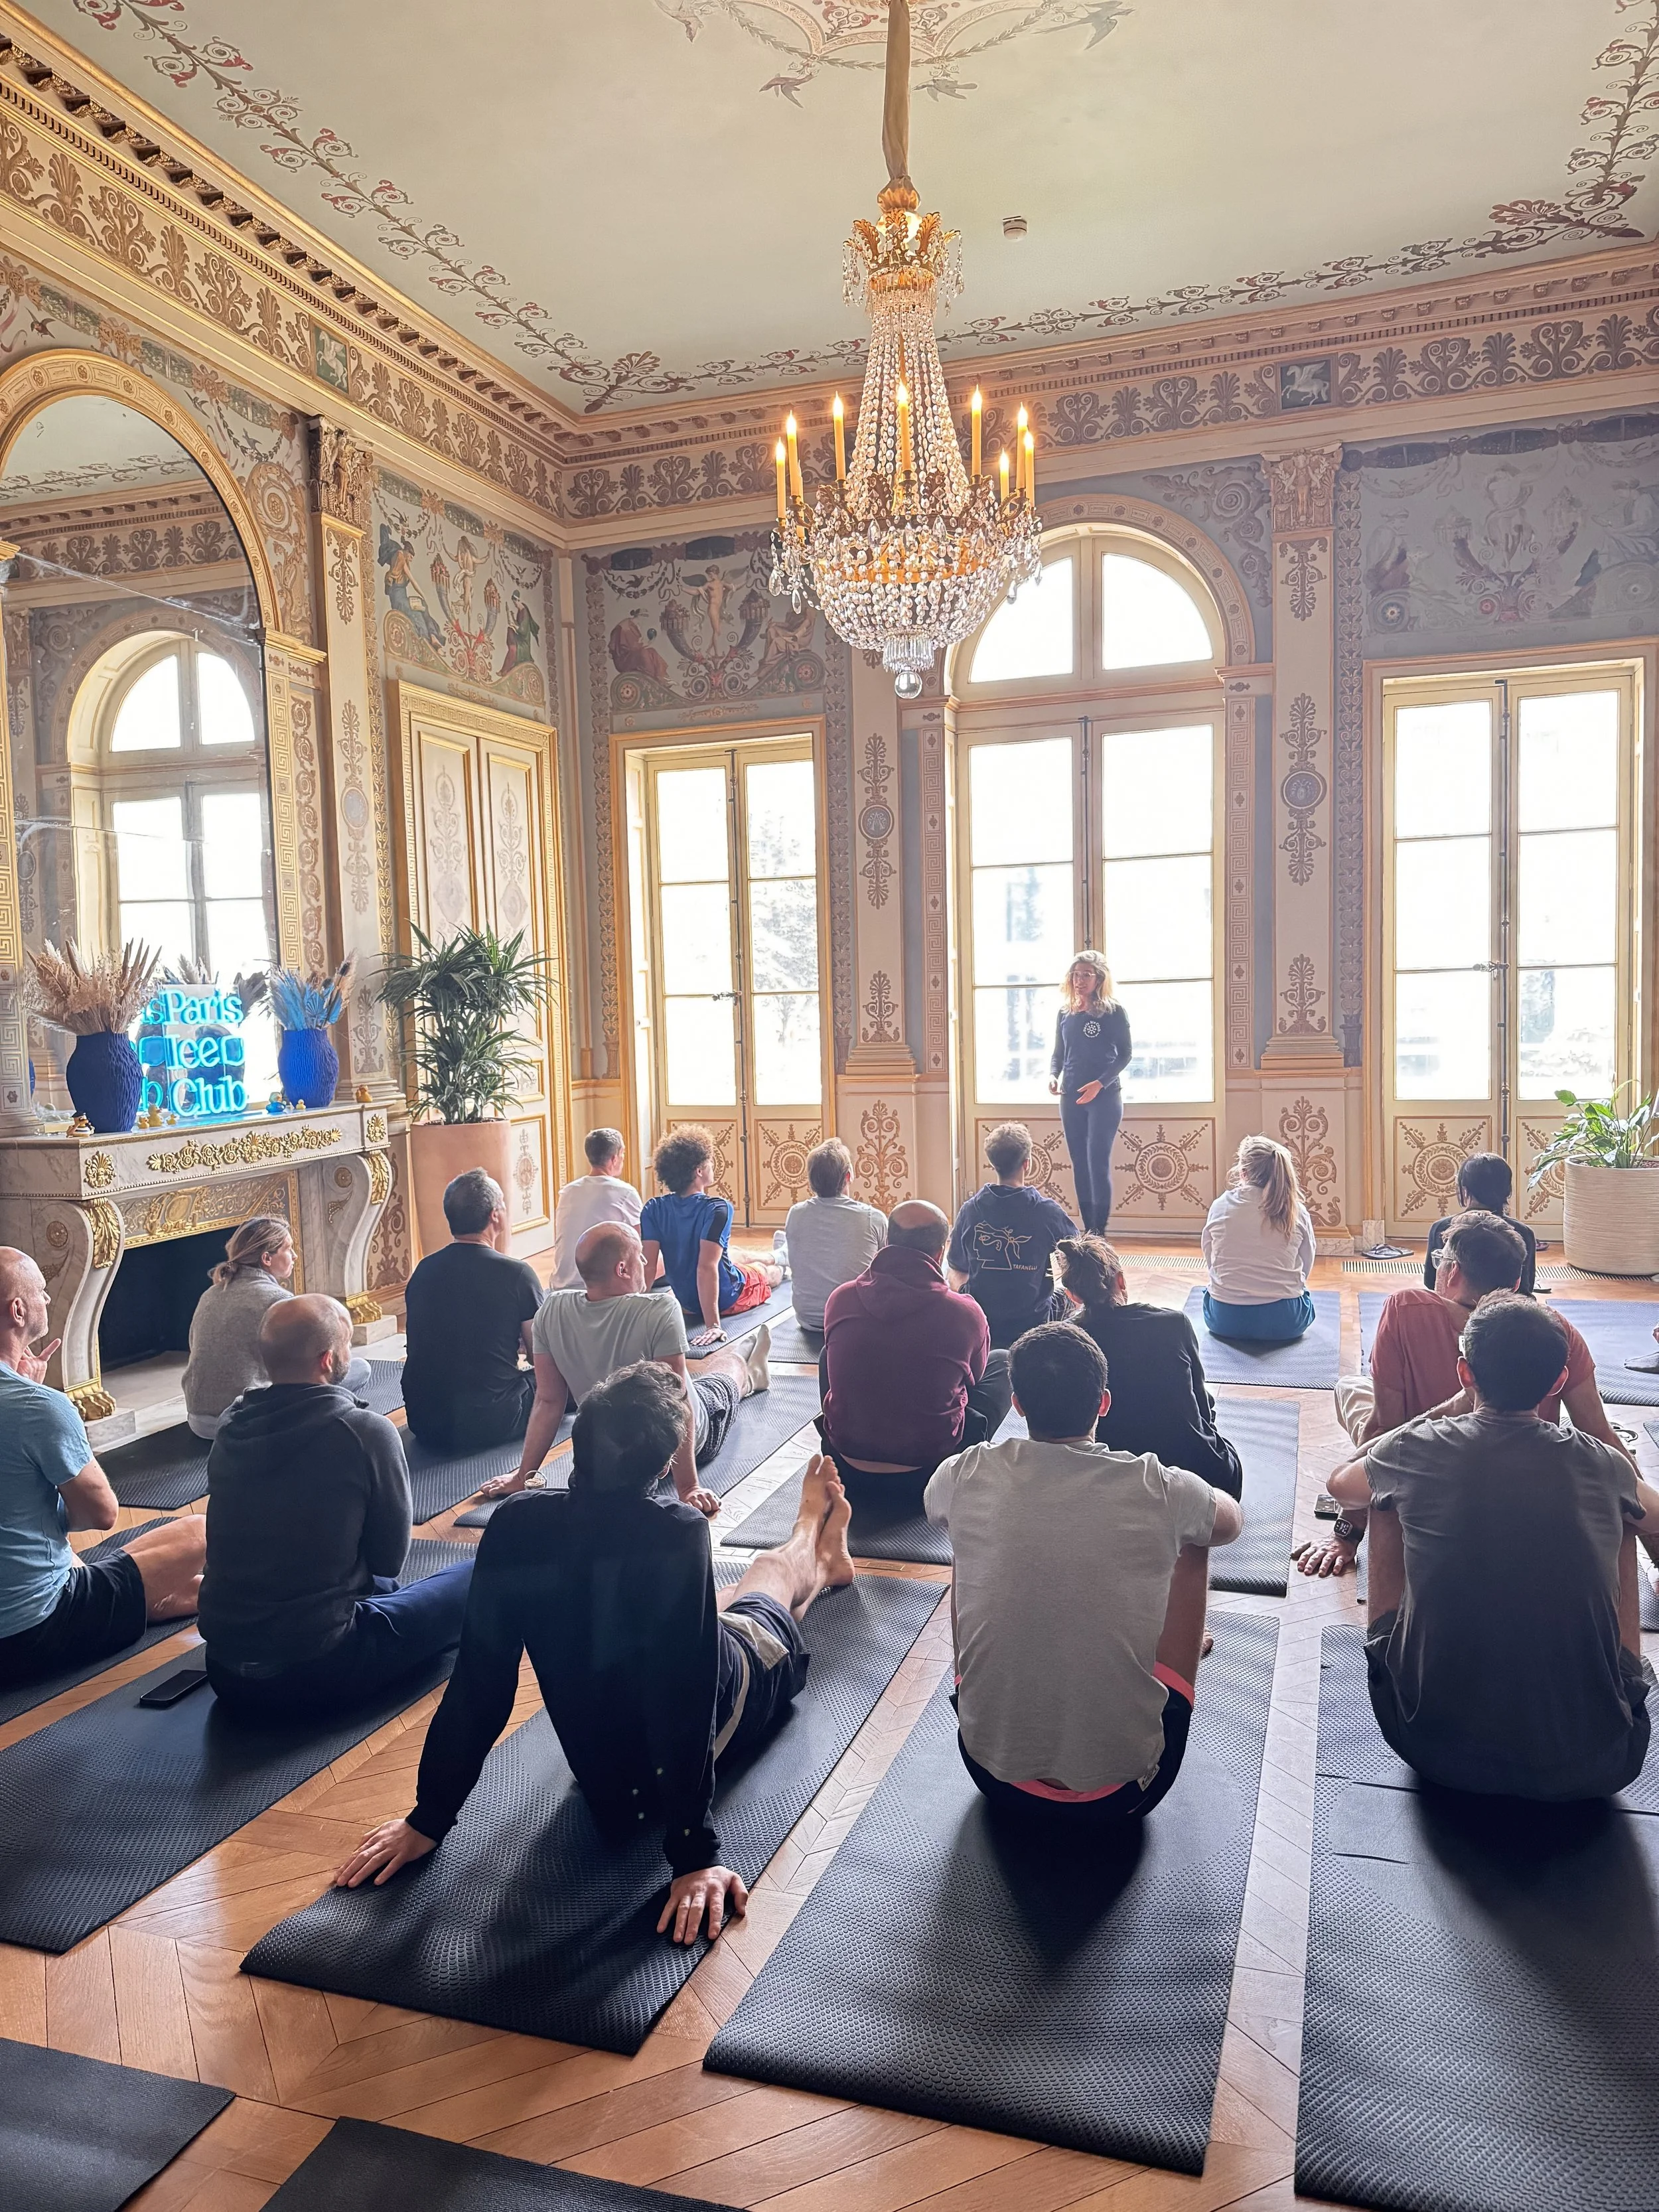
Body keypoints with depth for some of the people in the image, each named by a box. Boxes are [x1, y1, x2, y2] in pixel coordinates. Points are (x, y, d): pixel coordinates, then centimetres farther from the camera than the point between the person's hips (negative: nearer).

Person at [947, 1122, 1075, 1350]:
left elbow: (957, 1271, 0)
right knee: (1064, 1300, 29)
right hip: (1032, 1321, -1)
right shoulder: (1047, 1212, -16)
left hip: (979, 1324, 2)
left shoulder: (970, 1210, -10)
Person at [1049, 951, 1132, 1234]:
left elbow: (1126, 1053, -4)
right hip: (1071, 1097, 5)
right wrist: (1053, 1075, -6)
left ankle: (1099, 1231, -5)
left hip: (1105, 1096, -5)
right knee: (1079, 1164, 6)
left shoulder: (1113, 1012, -4)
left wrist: (1100, 1083, -16)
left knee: (1098, 1163, -9)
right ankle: (1087, 1230, 12)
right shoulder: (1065, 1013, 9)